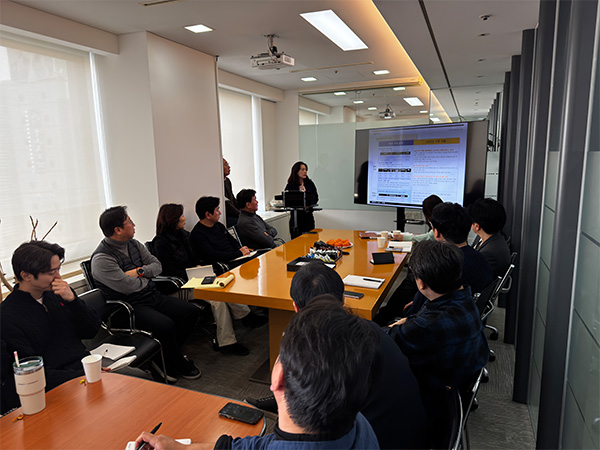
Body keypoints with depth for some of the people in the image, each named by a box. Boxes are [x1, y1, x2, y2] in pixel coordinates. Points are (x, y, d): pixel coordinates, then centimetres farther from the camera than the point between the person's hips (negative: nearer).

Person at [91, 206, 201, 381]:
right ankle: (179, 365, -2)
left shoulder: (133, 244, 10)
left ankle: (166, 356, 7)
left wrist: (140, 271, -8)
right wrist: (144, 278, -2)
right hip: (130, 306, -8)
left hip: (152, 296, 9)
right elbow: (128, 287, -22)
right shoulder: (101, 258, -16)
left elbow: (157, 265, 12)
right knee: (166, 325, -30)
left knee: (191, 311, -4)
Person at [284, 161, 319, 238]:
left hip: (308, 215, 3)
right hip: (296, 216, -3)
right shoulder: (290, 185, -2)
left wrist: (308, 204, -12)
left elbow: (316, 198, 7)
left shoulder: (310, 183, 7)